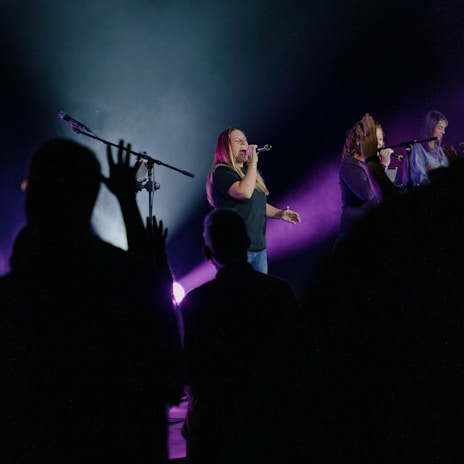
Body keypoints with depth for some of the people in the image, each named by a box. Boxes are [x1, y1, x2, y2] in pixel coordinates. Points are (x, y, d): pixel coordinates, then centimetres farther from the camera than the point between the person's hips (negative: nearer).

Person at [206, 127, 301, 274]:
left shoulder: (248, 172, 19)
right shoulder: (221, 172, -9)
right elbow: (244, 192, -26)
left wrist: (279, 213, 10)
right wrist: (253, 162, -17)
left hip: (259, 246, 9)